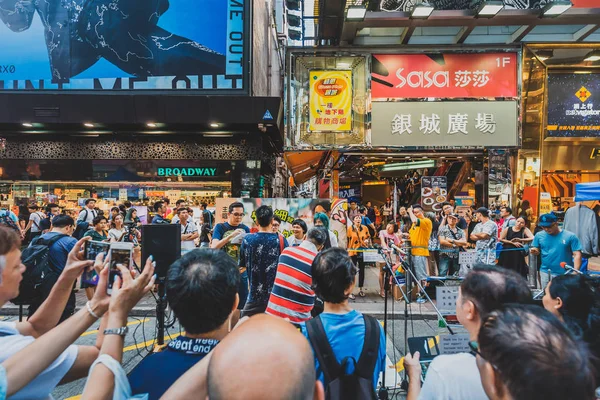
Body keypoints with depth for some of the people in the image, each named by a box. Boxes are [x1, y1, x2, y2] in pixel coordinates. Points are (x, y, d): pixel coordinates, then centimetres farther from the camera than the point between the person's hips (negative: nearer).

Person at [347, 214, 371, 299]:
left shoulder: (365, 228, 2)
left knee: (362, 271, 13)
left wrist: (367, 241, -6)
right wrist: (347, 250, -10)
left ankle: (360, 289, 27)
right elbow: (347, 240, -6)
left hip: (363, 252, 4)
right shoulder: (349, 229, -7)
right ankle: (350, 291, 5)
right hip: (353, 252, -4)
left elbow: (369, 237, 15)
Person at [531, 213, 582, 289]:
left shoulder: (570, 236, -5)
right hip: (546, 273, 2)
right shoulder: (539, 235, 2)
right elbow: (536, 251, 10)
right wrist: (534, 251, -14)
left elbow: (577, 254, -6)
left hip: (565, 274, -2)